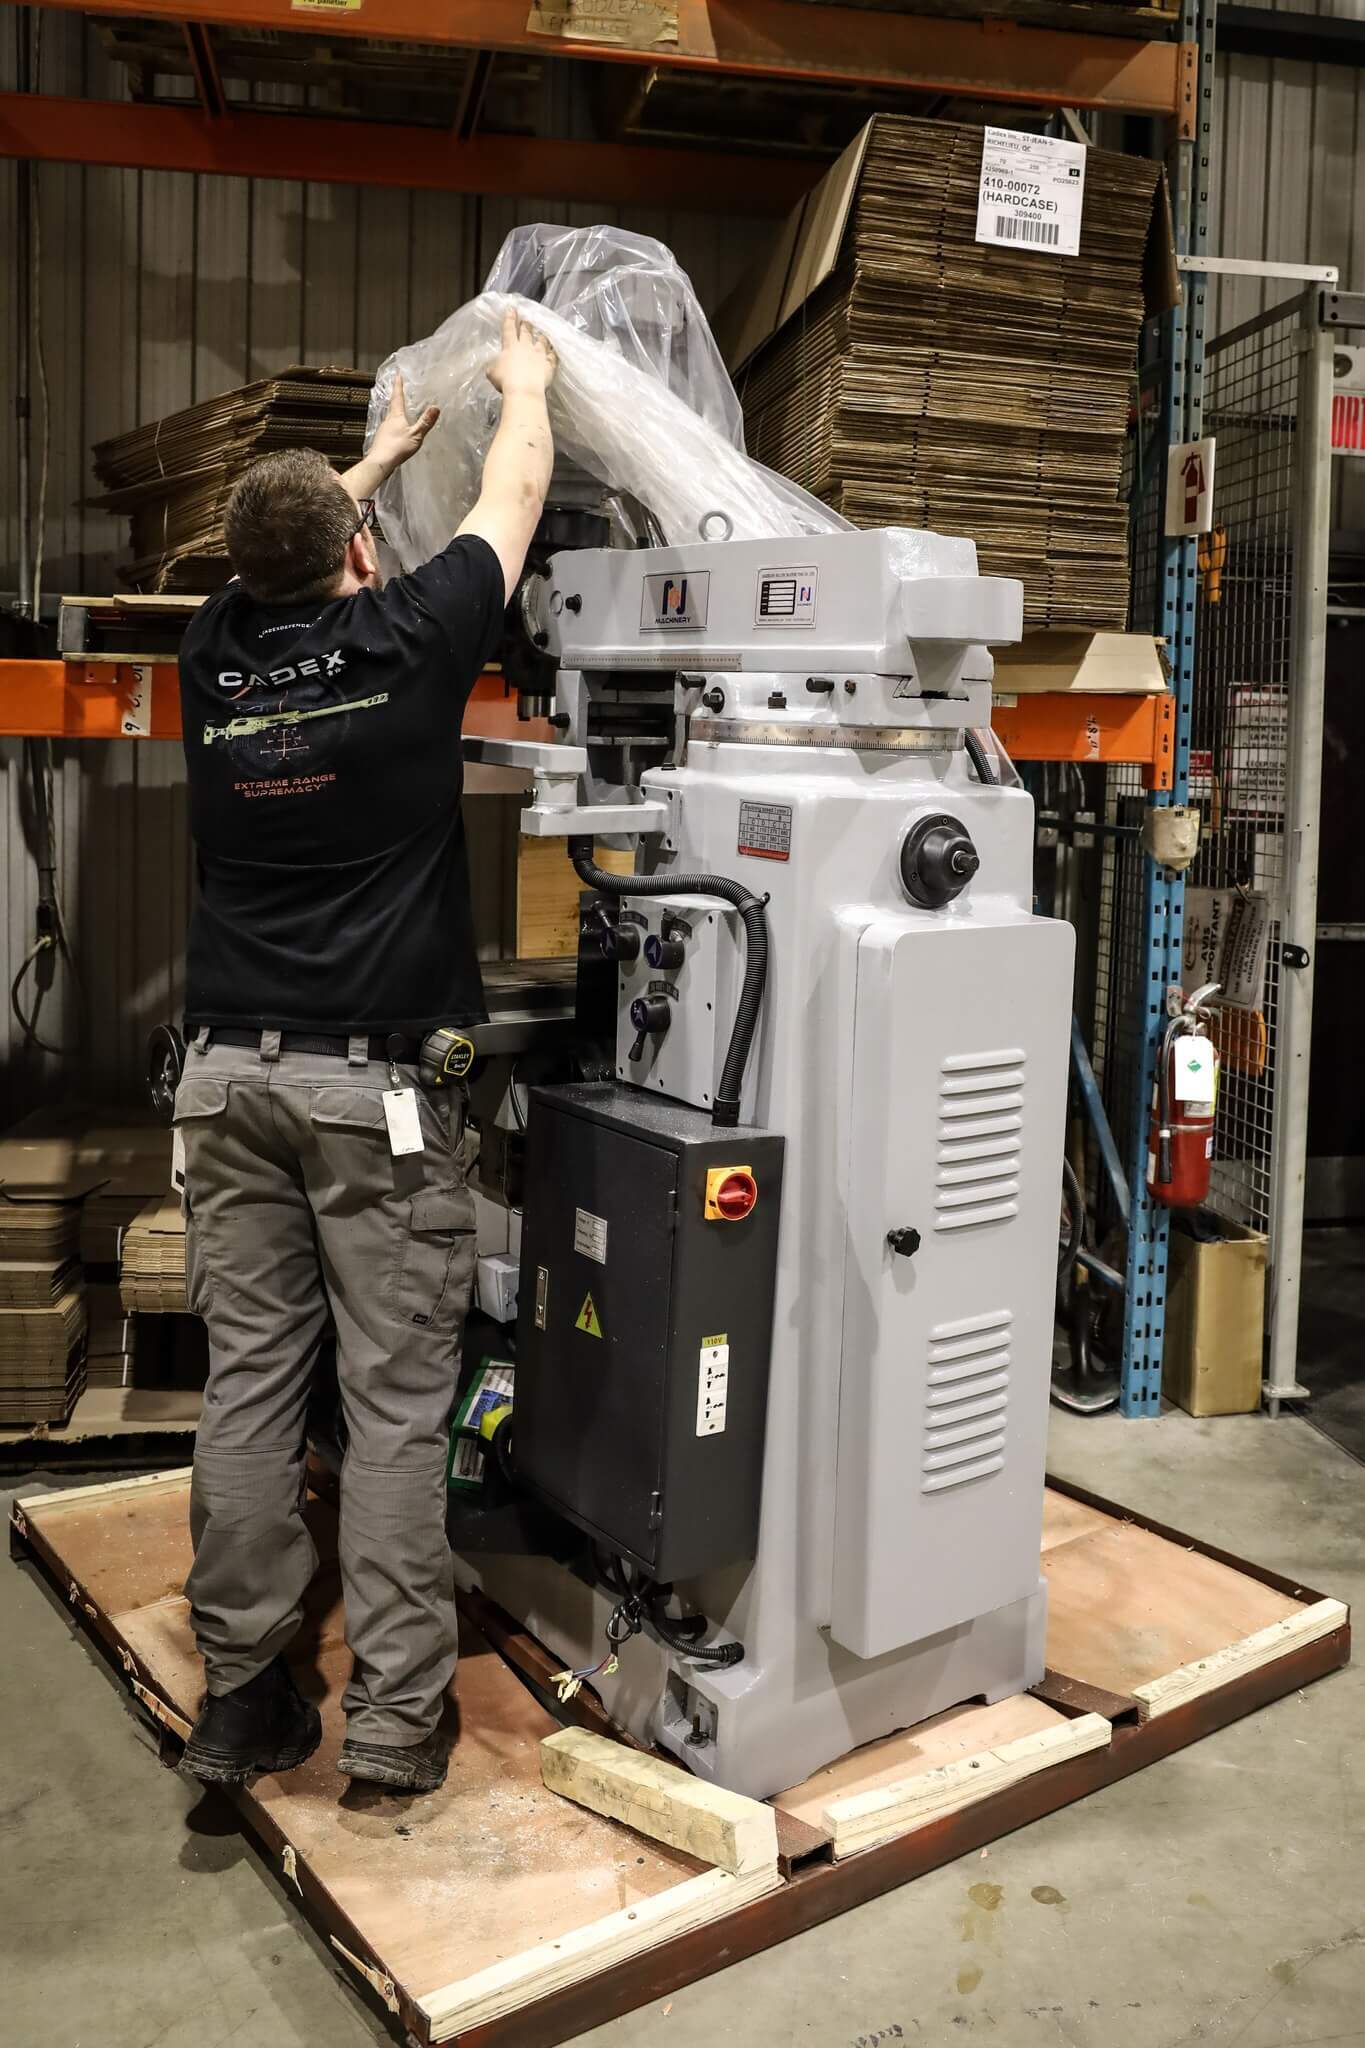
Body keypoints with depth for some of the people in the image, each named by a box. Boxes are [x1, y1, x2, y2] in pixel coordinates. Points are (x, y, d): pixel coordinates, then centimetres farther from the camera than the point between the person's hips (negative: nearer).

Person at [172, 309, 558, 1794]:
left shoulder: (216, 656, 7)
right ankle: (394, 1716, 7)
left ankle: (240, 1699, 15)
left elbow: (287, 557, 30)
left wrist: (371, 458, 45)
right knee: (395, 1404, 1)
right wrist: (524, 385, 32)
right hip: (374, 1081, -4)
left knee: (246, 1385, 7)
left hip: (231, 1072, 5)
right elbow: (513, 500, 13)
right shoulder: (406, 639, -4)